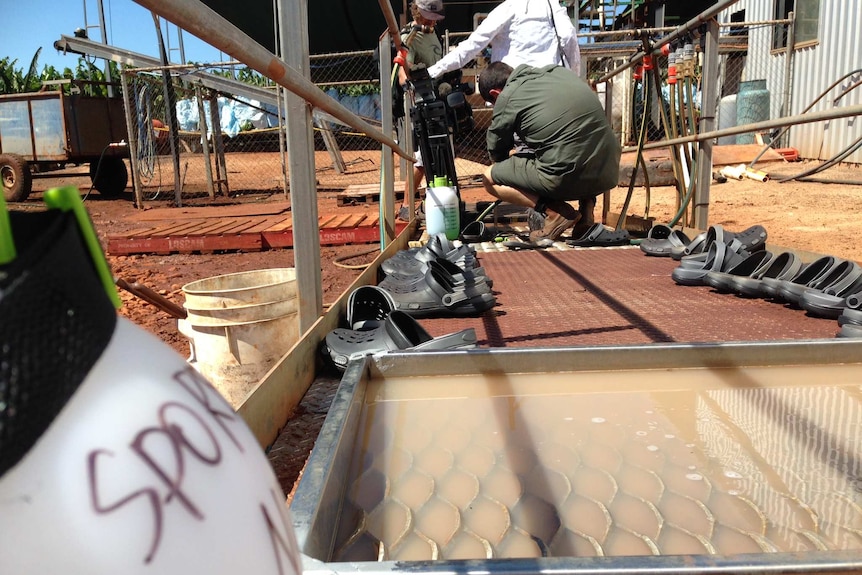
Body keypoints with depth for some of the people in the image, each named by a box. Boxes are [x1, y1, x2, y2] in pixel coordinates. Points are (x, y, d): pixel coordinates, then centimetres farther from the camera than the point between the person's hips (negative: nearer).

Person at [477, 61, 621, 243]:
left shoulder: (507, 97, 1)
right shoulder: (560, 71, 18)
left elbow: (496, 153, 13)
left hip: (565, 180, -6)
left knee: (489, 178, 13)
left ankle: (554, 210, -4)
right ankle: (587, 204, 16)